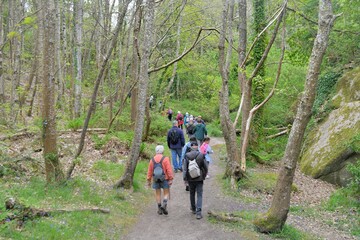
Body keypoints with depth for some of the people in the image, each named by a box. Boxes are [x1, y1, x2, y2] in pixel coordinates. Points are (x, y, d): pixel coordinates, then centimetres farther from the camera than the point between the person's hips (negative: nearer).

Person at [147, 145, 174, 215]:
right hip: (165, 179, -3)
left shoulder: (152, 160, 3)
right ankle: (164, 204, -15)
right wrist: (171, 179, -9)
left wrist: (149, 180, 13)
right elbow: (169, 170, -13)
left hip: (156, 180, 3)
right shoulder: (165, 159, -9)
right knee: (166, 193, 6)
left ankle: (159, 208, 13)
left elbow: (149, 171, 6)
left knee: (158, 194, 12)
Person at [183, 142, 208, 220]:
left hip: (190, 179, 1)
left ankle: (193, 209, 36)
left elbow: (184, 168, -6)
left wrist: (184, 178, 3)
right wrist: (204, 176, 14)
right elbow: (205, 167, -2)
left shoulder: (187, 156, -7)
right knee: (199, 195, 2)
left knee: (192, 194, 20)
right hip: (199, 178, -1)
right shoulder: (201, 155, -8)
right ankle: (198, 212, -8)